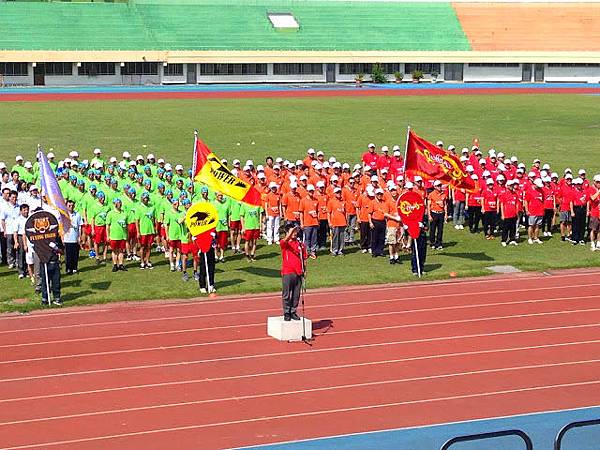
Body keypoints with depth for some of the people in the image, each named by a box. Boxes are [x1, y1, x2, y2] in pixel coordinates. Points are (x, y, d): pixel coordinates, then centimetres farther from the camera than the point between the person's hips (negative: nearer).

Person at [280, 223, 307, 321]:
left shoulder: (300, 244, 9)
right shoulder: (284, 243, -3)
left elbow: (304, 259, 13)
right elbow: (286, 240, -28)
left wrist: (304, 270, 4)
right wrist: (292, 231, -43)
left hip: (298, 273, 4)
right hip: (287, 273, -4)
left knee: (296, 295, 10)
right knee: (286, 295, 3)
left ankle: (293, 312, 22)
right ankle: (286, 313, 12)